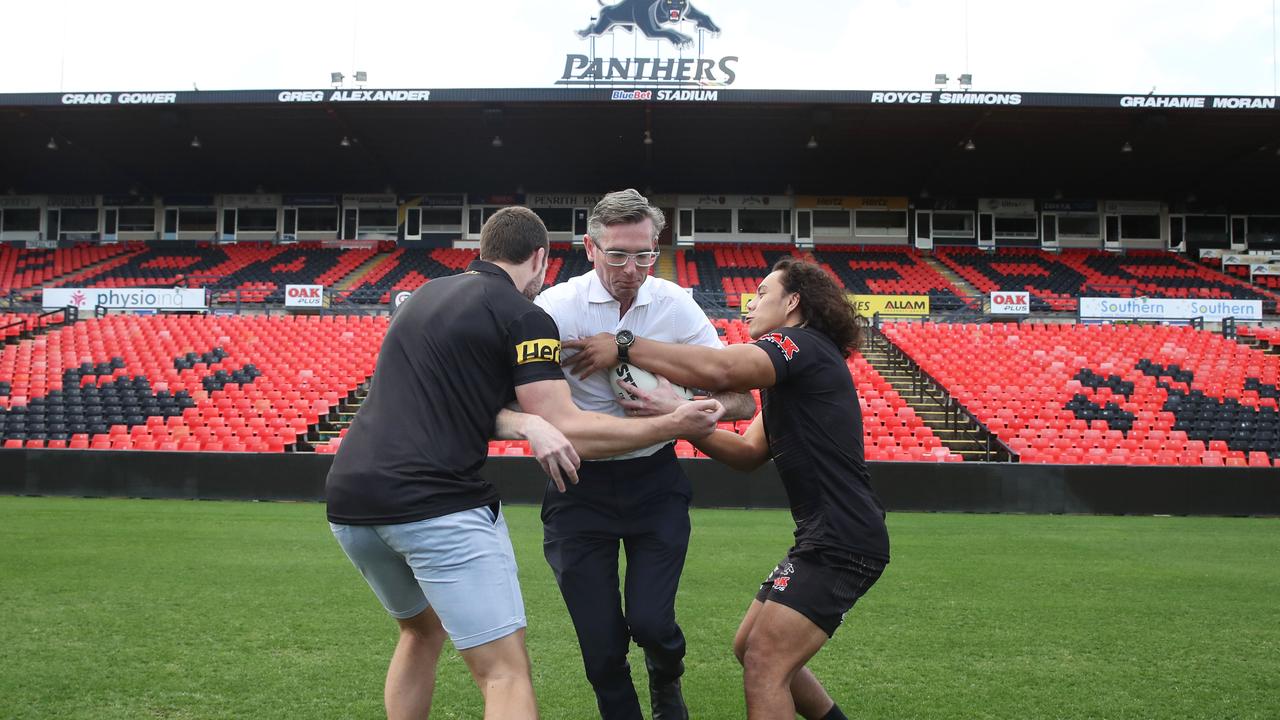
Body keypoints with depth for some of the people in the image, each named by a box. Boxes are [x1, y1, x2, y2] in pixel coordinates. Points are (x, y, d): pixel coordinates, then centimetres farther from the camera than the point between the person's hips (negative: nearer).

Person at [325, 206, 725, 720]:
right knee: (506, 673, -2)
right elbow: (566, 431, -4)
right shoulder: (524, 317, -2)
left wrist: (522, 421, -3)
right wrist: (674, 426, 4)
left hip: (349, 501, 8)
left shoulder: (425, 296, 19)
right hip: (436, 504, -8)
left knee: (422, 630, 30)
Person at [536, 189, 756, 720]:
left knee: (651, 623, -7)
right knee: (601, 642, -1)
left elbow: (741, 401, -5)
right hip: (580, 484, -1)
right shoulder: (557, 307, -13)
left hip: (655, 481, 1)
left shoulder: (676, 306, -6)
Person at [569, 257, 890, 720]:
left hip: (841, 543, -10)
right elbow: (749, 453, 11)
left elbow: (719, 371, -31)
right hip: (824, 539, 10)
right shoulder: (790, 374, 21)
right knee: (751, 649, 18)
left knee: (764, 669, -11)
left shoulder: (803, 344, -11)